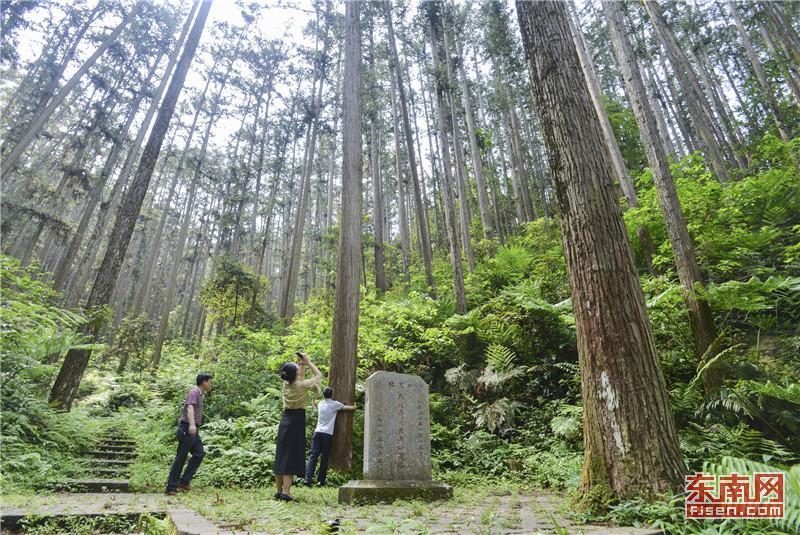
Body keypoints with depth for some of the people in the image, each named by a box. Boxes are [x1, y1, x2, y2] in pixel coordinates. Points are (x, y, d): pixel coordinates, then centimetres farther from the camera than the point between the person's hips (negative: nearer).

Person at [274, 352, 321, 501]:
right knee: (291, 457, -5)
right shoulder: (301, 385, -13)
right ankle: (286, 492, -9)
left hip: (285, 420, 7)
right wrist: (308, 363, 6)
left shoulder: (286, 384, 4)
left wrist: (303, 364, 19)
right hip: (297, 421, -7)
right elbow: (319, 376, 1)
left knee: (281, 456, 11)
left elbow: (300, 378, 25)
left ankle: (279, 491, 17)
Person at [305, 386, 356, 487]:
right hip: (327, 434, -4)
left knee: (313, 455, 0)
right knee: (324, 458, 5)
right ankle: (320, 480, 8)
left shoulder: (320, 404, 13)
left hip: (317, 432, 4)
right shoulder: (335, 404, 0)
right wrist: (354, 406, 29)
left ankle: (308, 479, -10)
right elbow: (352, 408, 5)